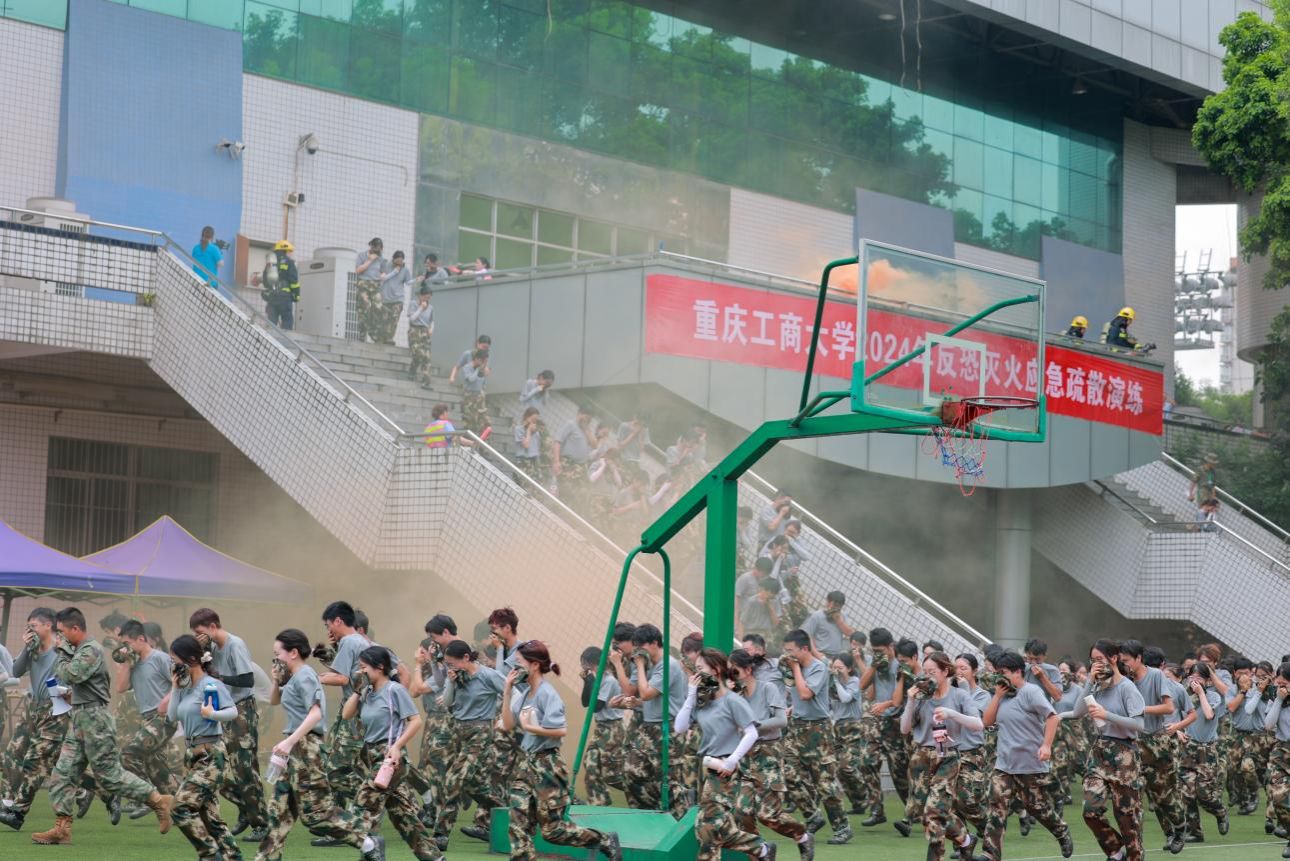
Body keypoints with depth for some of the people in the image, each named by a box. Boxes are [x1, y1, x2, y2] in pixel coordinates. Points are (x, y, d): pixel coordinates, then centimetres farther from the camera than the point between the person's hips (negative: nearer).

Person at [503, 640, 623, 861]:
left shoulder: (547, 693, -15)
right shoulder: (524, 692, 8)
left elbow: (561, 730, -24)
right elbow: (508, 725, 5)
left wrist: (529, 727, -17)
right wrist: (507, 690, 2)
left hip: (546, 765, -8)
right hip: (525, 762, 8)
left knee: (551, 830, -2)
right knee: (518, 826, 1)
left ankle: (606, 841, 13)